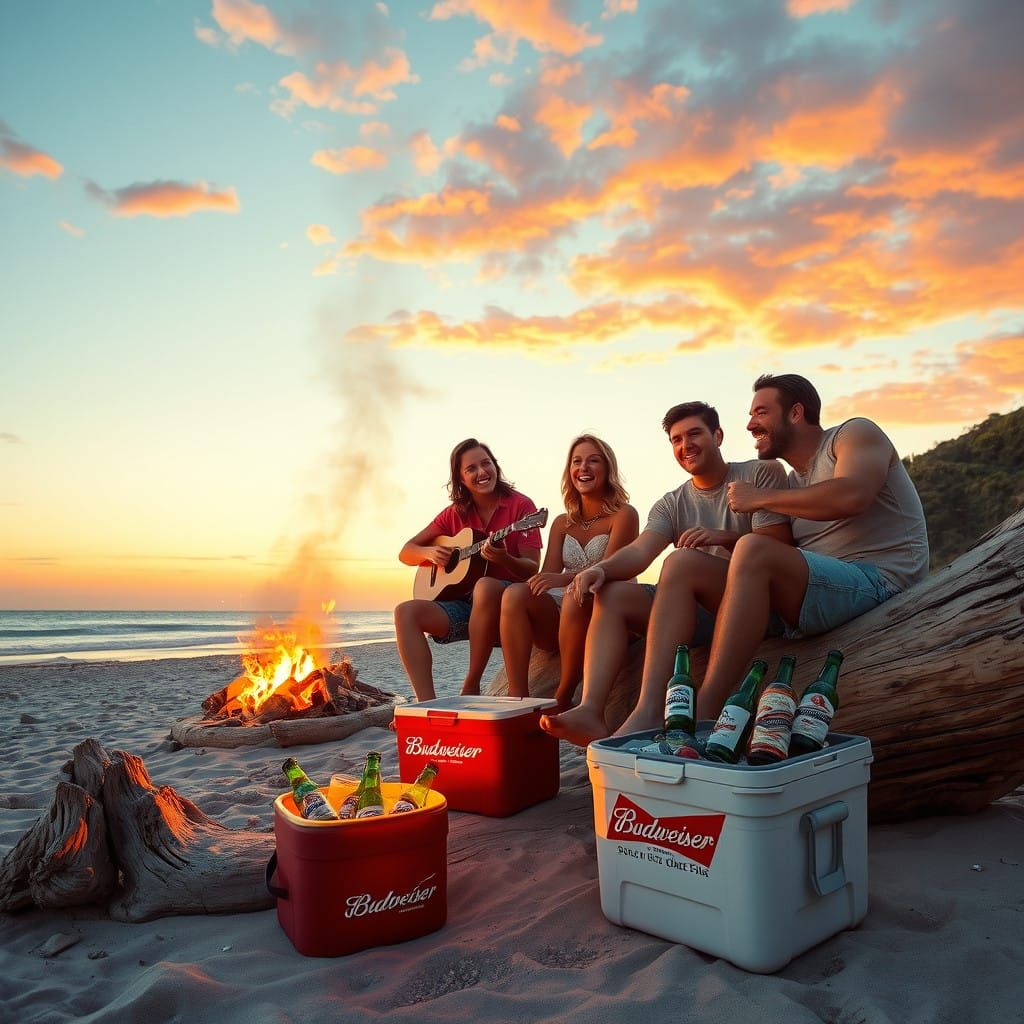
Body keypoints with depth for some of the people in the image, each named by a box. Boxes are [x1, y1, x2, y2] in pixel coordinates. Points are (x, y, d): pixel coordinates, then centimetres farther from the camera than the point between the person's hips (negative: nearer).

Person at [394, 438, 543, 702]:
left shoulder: (520, 505, -3)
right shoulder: (456, 514, 10)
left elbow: (532, 569, -8)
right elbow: (406, 552, 14)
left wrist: (504, 559, -29)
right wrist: (429, 553, -8)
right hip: (464, 603, 5)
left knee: (485, 586, -38)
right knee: (406, 612, -18)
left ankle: (471, 687, -23)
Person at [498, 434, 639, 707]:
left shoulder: (623, 515, -1)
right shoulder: (562, 523, 16)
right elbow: (547, 577, 5)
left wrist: (565, 579, -33)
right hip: (557, 620, 5)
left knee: (575, 597, -36)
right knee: (515, 593, -23)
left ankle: (562, 699, -23)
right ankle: (517, 698, -30)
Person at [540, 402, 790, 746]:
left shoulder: (761, 474, 3)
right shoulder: (672, 504, 14)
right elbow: (639, 551, -5)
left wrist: (723, 538, -24)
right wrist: (600, 568, -26)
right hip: (698, 609, 6)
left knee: (682, 560, -32)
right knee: (611, 594, -13)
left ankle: (650, 710, -42)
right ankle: (591, 711, -33)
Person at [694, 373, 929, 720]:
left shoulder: (855, 433, 4)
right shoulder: (794, 480, 25)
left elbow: (851, 496, -20)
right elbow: (780, 553, 17)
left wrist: (760, 499, -12)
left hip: (877, 580, -8)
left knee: (753, 552, -32)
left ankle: (702, 711, -39)